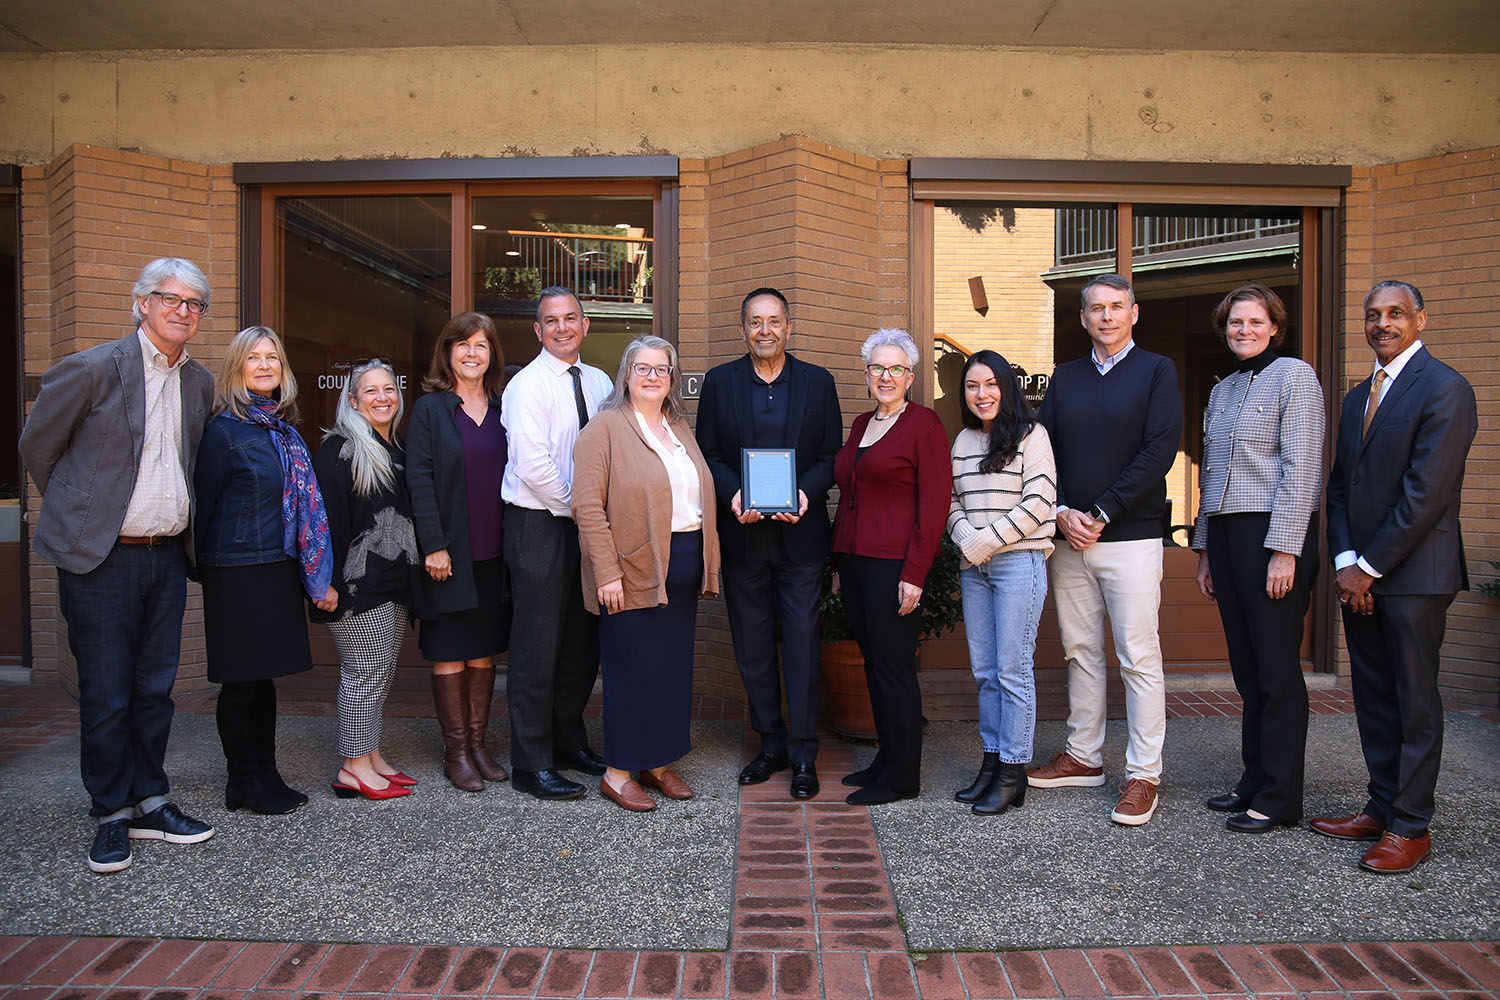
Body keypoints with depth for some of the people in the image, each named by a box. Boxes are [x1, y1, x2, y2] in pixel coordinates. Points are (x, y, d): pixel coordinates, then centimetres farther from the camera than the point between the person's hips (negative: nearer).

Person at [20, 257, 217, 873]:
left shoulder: (200, 383, 9)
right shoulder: (90, 370, -9)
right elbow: (36, 447, 1)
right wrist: (80, 514, 8)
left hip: (167, 557, 5)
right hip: (101, 561, -5)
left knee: (155, 689, 13)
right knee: (106, 697, 3)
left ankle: (149, 803, 26)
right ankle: (111, 817, 18)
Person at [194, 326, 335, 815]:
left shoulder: (284, 429, 12)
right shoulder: (224, 429, -8)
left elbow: (305, 504, 12)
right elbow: (204, 502, -6)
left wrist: (317, 575, 9)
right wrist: (204, 567, -4)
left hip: (278, 570, 7)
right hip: (238, 573, -7)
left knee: (263, 677, 13)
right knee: (241, 681, 3)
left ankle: (265, 777, 23)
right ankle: (244, 783, 15)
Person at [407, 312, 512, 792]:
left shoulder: (501, 409, 10)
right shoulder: (430, 409, -2)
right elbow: (419, 481, -7)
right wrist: (434, 545, -14)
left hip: (493, 551, 4)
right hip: (449, 552, -4)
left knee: (484, 649, 11)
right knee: (450, 652, 4)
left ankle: (478, 744, 21)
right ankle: (456, 752, 14)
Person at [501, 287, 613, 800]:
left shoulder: (599, 382, 12)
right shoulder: (528, 384, -9)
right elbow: (532, 464, -18)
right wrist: (577, 507, -11)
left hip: (588, 525, 7)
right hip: (539, 526, -7)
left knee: (583, 642, 14)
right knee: (538, 647, -2)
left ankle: (570, 742, 30)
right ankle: (532, 764, 10)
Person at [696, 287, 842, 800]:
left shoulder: (818, 382, 5)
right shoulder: (719, 382, 6)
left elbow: (832, 456, 4)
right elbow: (708, 454, 5)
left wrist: (806, 493, -15)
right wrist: (733, 494, -14)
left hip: (800, 533, -1)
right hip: (742, 533, 2)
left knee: (801, 644, 0)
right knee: (752, 646, 10)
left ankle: (803, 756, 12)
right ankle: (771, 744, 24)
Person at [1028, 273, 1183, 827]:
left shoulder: (1156, 371, 1)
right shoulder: (1065, 377, 15)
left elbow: (1158, 452, -9)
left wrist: (1100, 515, -12)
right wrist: (1062, 512, -6)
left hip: (1130, 538, -4)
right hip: (1070, 538, 5)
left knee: (1139, 658, -2)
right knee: (1080, 652, 11)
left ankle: (1143, 774, 7)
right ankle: (1083, 757, 23)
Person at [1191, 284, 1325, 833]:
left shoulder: (1294, 376, -3)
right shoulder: (1221, 390, 19)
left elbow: (1301, 467, -11)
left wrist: (1284, 550, -17)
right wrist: (1205, 550, 17)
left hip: (1273, 532, -7)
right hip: (1226, 532, 7)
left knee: (1277, 669, -2)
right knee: (1246, 667, 11)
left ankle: (1279, 798, 6)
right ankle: (1255, 780, 21)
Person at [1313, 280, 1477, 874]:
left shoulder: (1444, 389, -9)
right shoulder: (1357, 397, 17)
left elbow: (1426, 494, -15)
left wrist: (1369, 567, -13)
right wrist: (1345, 560, 0)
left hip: (1414, 573, -7)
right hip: (1360, 573, 7)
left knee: (1415, 702, 1)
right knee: (1372, 698, 12)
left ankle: (1410, 826, 11)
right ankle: (1382, 808, 22)